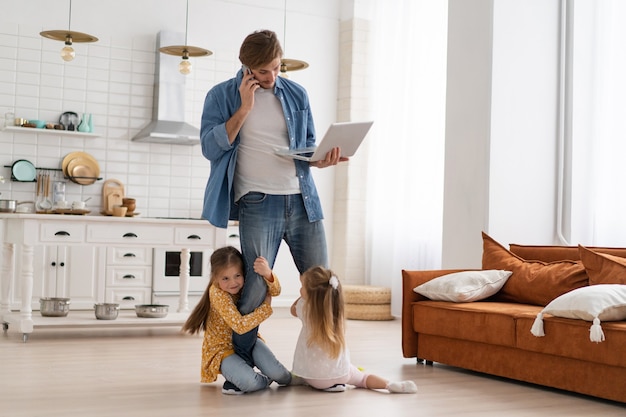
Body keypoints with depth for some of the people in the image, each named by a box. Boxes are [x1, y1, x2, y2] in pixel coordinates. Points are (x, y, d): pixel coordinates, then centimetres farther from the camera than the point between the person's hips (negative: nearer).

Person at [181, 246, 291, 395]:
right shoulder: (217, 293, -26)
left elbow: (275, 291, -27)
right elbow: (240, 325, -33)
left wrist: (267, 274, -49)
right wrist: (266, 306, -26)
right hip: (223, 348, -4)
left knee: (277, 373, -21)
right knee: (250, 382, -30)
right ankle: (264, 380, 5)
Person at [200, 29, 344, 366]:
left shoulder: (296, 94, 12)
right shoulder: (221, 96, 4)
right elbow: (211, 147, -7)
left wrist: (322, 160, -5)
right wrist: (245, 108, -11)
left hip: (302, 200, 4)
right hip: (258, 203, -4)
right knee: (256, 288, -5)